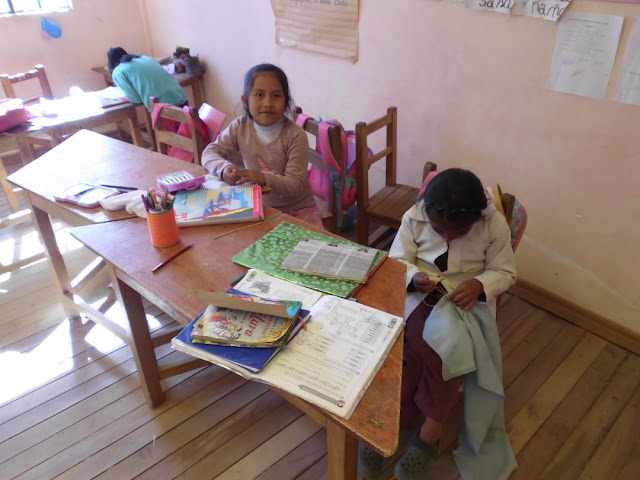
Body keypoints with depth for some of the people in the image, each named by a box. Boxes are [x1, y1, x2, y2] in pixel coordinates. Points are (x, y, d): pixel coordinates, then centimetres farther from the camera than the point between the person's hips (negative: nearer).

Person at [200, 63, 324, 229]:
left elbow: (296, 184, -20)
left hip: (296, 209, -2)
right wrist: (224, 168, -29)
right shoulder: (240, 127, -6)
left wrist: (264, 178, -38)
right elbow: (210, 152, -5)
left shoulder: (295, 135, -18)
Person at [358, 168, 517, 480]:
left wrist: (479, 285, -23)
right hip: (418, 293, 1)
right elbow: (397, 260, 0)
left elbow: (505, 272, -2)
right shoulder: (414, 217, -9)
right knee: (420, 341, -28)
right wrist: (414, 276, -22)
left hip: (466, 299, -1)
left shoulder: (494, 224, -11)